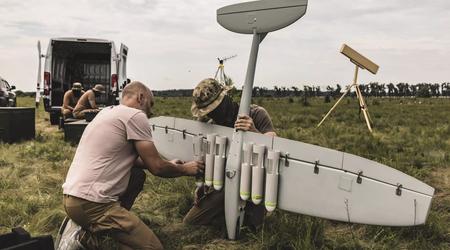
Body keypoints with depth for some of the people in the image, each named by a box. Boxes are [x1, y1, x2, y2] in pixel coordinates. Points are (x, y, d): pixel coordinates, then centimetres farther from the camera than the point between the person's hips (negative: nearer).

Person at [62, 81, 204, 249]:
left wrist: (167, 164, 25)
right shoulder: (136, 116, -8)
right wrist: (186, 169, 10)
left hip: (71, 196, 9)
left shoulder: (108, 111, 18)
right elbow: (156, 168, -8)